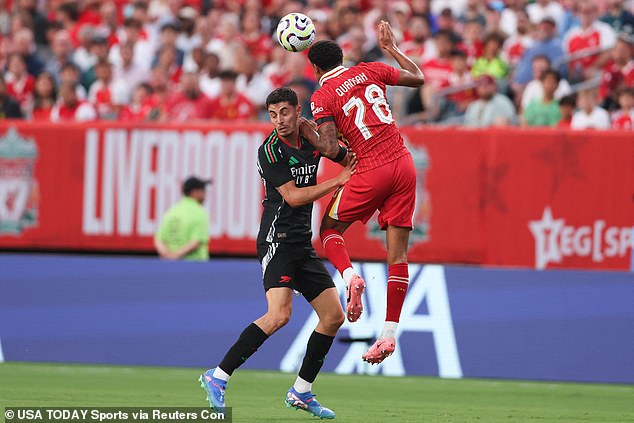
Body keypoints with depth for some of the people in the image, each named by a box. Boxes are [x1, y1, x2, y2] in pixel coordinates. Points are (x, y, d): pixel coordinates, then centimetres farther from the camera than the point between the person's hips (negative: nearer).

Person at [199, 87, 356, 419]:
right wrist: (338, 181, -15)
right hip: (277, 239, -8)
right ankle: (217, 377, -18)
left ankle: (301, 392, 15)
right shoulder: (270, 150, -12)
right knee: (279, 314, -24)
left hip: (303, 244, 8)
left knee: (334, 315, 5)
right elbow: (293, 196, -16)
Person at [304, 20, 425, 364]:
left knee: (329, 229, 17)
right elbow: (419, 78, 22)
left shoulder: (322, 97, -3)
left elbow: (330, 149, -10)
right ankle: (390, 332, 1)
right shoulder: (369, 71, 10)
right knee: (397, 252, 3)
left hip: (372, 170, -4)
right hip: (404, 165, 4)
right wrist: (392, 49, 33)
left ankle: (349, 276, -14)